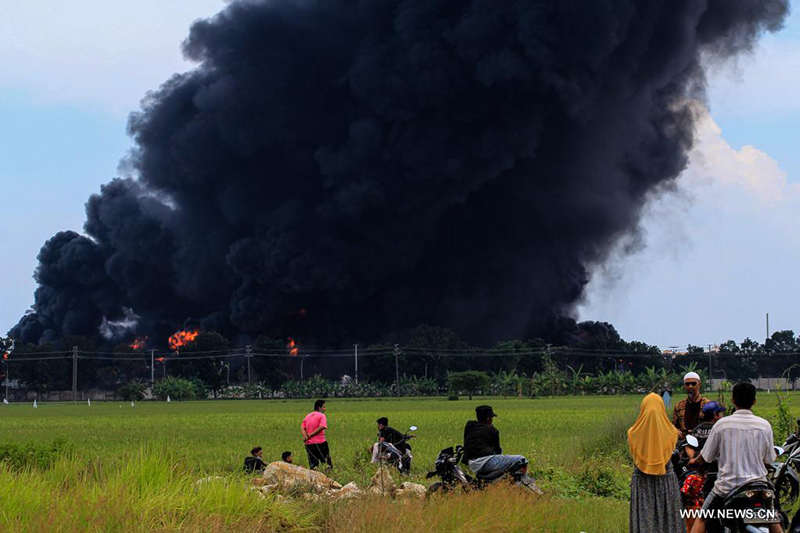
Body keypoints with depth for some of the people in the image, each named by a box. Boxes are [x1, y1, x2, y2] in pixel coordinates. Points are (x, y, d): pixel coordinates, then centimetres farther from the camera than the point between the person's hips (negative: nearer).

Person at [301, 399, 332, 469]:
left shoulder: (307, 416, 18)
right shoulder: (322, 416, -1)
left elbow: (302, 428, 7)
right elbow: (321, 427, -15)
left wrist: (305, 436, -9)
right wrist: (310, 435, -12)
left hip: (309, 444, 5)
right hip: (320, 442, -5)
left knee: (312, 466, 5)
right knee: (328, 464, 6)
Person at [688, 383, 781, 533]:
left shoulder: (722, 424, -7)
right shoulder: (764, 425, -3)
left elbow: (705, 458, 1)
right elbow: (768, 460, 6)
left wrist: (694, 461, 24)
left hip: (727, 484, -2)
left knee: (702, 519, 12)